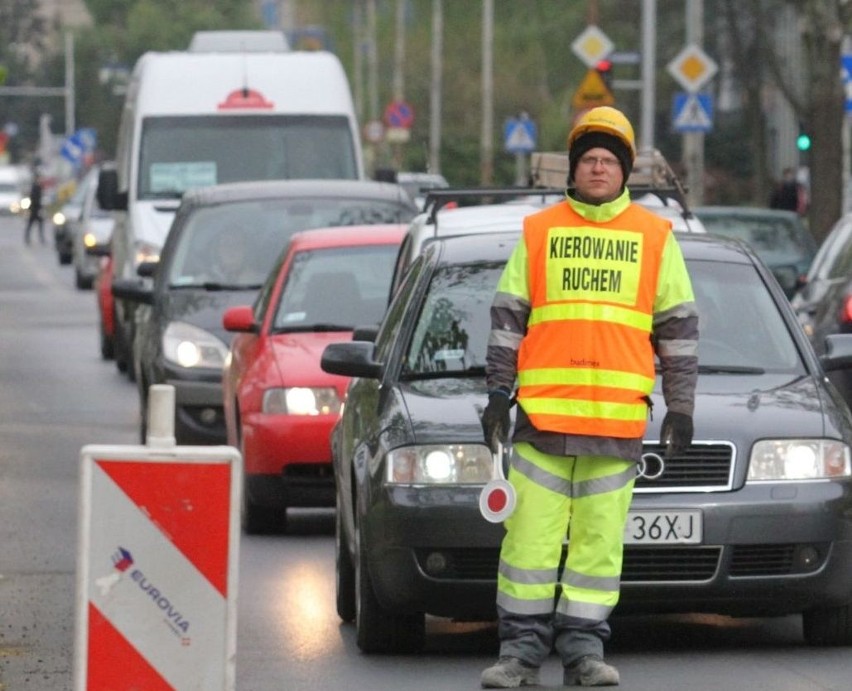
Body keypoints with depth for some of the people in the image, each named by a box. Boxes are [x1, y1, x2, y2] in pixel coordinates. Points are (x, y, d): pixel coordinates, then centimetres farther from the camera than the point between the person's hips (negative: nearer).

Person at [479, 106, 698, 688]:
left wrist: (680, 406, 7)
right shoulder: (538, 233, 10)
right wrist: (499, 394, 3)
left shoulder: (655, 237, 10)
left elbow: (679, 327, 12)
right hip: (542, 415, 0)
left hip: (619, 419, 0)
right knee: (531, 534, -1)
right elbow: (508, 318, 10)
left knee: (600, 538, 1)